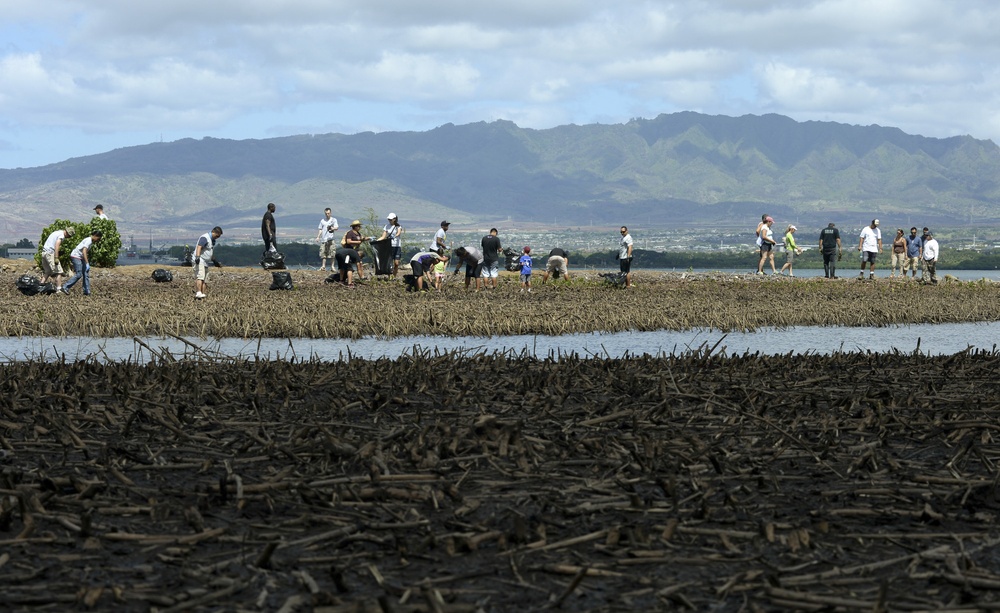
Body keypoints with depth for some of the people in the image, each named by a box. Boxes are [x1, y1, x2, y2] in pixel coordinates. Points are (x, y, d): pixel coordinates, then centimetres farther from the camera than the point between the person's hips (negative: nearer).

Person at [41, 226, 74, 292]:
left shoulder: (56, 232, 20)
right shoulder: (61, 235, -9)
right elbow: (57, 245, -21)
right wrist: (56, 258, -27)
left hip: (44, 252, 9)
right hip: (50, 253, -9)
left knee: (48, 272, 17)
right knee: (58, 272, -7)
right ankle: (59, 289, -13)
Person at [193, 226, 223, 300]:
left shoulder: (213, 240, 19)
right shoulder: (205, 238, -13)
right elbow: (199, 247, -28)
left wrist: (214, 261, 41)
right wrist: (197, 257, -42)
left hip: (206, 263, 10)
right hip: (200, 261, -10)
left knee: (205, 281, 3)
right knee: (200, 277, -24)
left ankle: (202, 294, 2)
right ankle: (198, 293, -36)